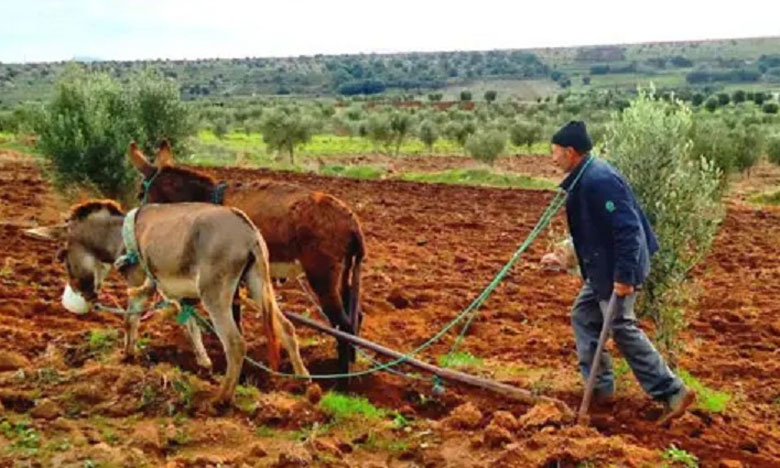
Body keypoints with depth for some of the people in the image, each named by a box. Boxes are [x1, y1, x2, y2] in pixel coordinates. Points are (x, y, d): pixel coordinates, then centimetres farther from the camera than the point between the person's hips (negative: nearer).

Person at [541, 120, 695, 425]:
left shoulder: (599, 180, -23)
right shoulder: (584, 178, 9)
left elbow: (627, 228, -27)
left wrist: (624, 276, -27)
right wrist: (570, 258, 22)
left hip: (617, 271, -11)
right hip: (604, 268, 11)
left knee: (623, 330, -1)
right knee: (583, 317, 17)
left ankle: (672, 393, 8)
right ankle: (600, 387, 26)